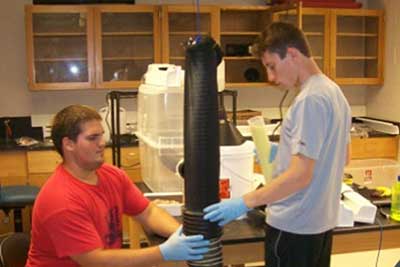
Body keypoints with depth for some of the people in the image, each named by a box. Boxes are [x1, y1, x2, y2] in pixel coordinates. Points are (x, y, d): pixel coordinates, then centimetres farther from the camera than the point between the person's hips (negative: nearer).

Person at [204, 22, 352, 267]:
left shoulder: (310, 99, -21)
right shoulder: (335, 92, 9)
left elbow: (300, 175, -25)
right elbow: (342, 158, 18)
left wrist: (244, 203, -23)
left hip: (295, 226, -9)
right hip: (322, 221, 9)